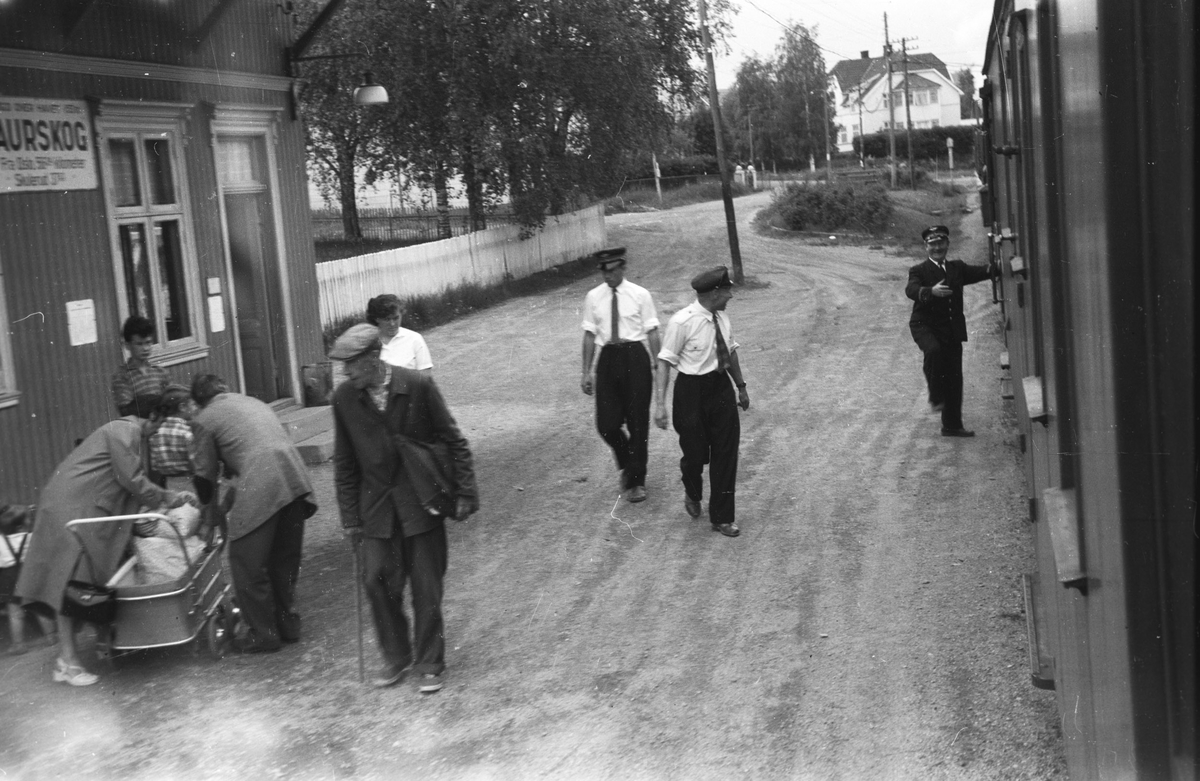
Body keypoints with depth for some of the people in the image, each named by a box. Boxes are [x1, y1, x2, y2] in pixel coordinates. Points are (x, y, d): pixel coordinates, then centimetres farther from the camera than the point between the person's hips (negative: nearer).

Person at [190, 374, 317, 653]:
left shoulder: (203, 419, 10)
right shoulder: (254, 402, 28)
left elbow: (205, 475, 13)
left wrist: (209, 511, 29)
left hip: (260, 488, -7)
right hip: (295, 477, 7)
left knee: (247, 565, 6)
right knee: (285, 559, 20)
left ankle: (263, 635, 11)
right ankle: (288, 623, 29)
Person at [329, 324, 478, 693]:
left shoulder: (418, 385, -13)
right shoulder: (344, 398, -5)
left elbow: (452, 441, -5)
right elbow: (344, 464, 4)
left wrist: (464, 493, -8)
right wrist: (350, 518, 3)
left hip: (421, 500, -2)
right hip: (376, 506, 2)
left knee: (426, 586, 4)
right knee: (376, 581, -1)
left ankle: (429, 664, 20)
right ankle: (396, 657, 21)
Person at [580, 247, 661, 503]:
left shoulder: (640, 295, -2)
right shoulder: (593, 297, 5)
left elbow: (652, 332, -1)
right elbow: (590, 335, 7)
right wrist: (586, 372, 5)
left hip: (635, 357, -2)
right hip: (608, 359, 2)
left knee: (638, 421, 4)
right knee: (607, 423, -2)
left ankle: (636, 481, 19)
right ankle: (626, 465, 28)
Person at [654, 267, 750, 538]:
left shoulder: (722, 318, 1)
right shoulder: (682, 322, -18)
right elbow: (665, 362, -16)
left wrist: (741, 386, 20)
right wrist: (661, 404, -19)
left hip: (721, 387, 5)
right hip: (692, 391, -5)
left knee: (726, 452, 6)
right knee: (696, 453, 5)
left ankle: (722, 518, 18)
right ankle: (692, 495, 40)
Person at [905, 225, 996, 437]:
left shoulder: (957, 268, 15)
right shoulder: (919, 271, -1)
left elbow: (979, 272, 0)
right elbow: (911, 290, -21)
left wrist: (994, 267, -22)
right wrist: (931, 291, -40)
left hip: (952, 330, 5)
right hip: (925, 326, -5)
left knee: (954, 377, 6)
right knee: (934, 350, -37)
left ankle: (952, 425, 18)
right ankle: (936, 396, -18)